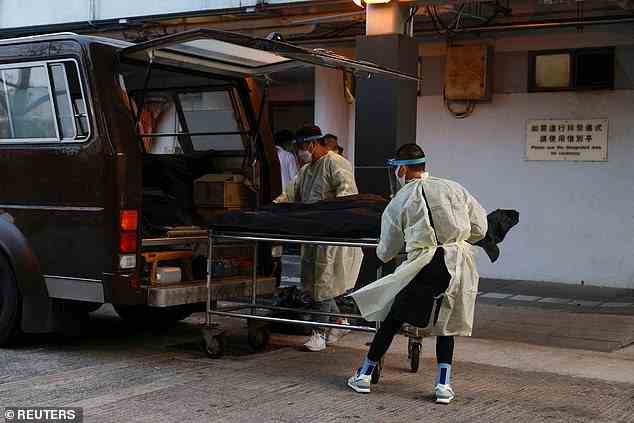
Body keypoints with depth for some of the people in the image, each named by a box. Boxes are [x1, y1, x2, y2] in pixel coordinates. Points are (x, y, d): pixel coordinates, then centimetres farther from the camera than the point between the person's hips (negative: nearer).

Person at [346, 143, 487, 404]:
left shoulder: (398, 202, 8)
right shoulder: (453, 188, 12)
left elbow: (386, 253, 17)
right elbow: (479, 228, 12)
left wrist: (380, 252, 41)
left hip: (424, 264, -2)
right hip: (460, 263, 2)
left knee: (393, 319, 15)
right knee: (447, 323, 22)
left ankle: (364, 375, 25)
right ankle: (444, 385, 16)